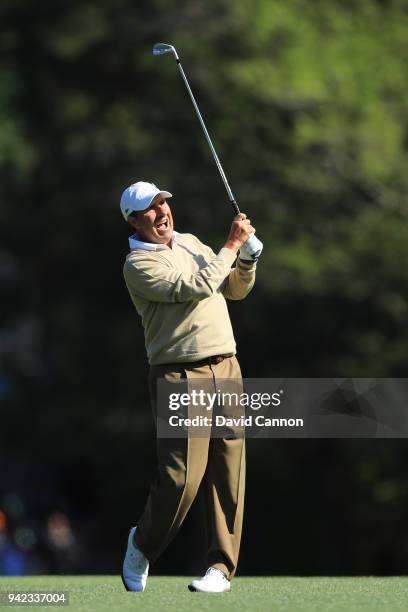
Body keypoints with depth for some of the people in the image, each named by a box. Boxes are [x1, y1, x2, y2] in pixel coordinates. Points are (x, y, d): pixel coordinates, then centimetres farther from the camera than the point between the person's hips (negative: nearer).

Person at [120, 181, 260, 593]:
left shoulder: (191, 244, 18)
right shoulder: (138, 265, -6)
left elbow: (236, 289, 25)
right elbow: (198, 287, -18)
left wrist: (247, 255, 6)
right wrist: (232, 245, -9)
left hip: (226, 369, 6)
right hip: (180, 377, -6)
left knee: (228, 474, 0)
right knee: (181, 476, -11)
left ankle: (222, 567, 4)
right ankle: (142, 546, 14)